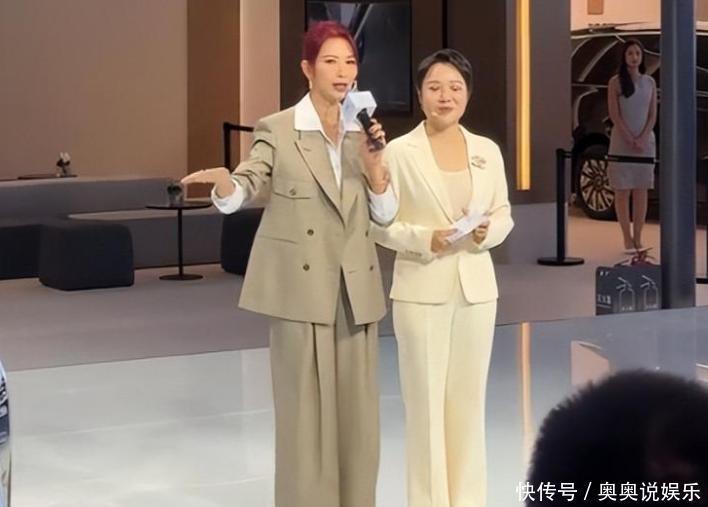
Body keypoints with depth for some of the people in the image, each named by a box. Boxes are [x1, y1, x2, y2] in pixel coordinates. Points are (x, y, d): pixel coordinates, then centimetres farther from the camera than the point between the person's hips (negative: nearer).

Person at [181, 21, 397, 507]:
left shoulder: (364, 130, 8)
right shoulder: (278, 130, -5)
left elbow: (386, 212, 5)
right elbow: (239, 194, -15)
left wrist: (372, 161, -11)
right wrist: (223, 182, -37)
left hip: (357, 287, 4)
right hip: (302, 288, -4)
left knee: (357, 410, 8)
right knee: (306, 411, -1)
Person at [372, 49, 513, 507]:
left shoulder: (488, 151, 5)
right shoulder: (399, 152, -5)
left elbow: (504, 214, 10)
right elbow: (380, 224, -5)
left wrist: (488, 232, -11)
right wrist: (424, 239, -20)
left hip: (476, 288, 3)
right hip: (422, 291, -3)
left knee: (469, 398, 9)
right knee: (425, 400, 2)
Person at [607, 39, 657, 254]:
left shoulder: (649, 82, 8)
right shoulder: (615, 82, -1)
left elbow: (653, 115, 4)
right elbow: (614, 115, -6)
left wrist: (642, 139, -10)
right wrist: (630, 139, -12)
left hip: (645, 141, 3)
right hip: (621, 141, -3)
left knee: (641, 191, 2)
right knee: (622, 191, -3)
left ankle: (638, 238, 6)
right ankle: (627, 239, 1)